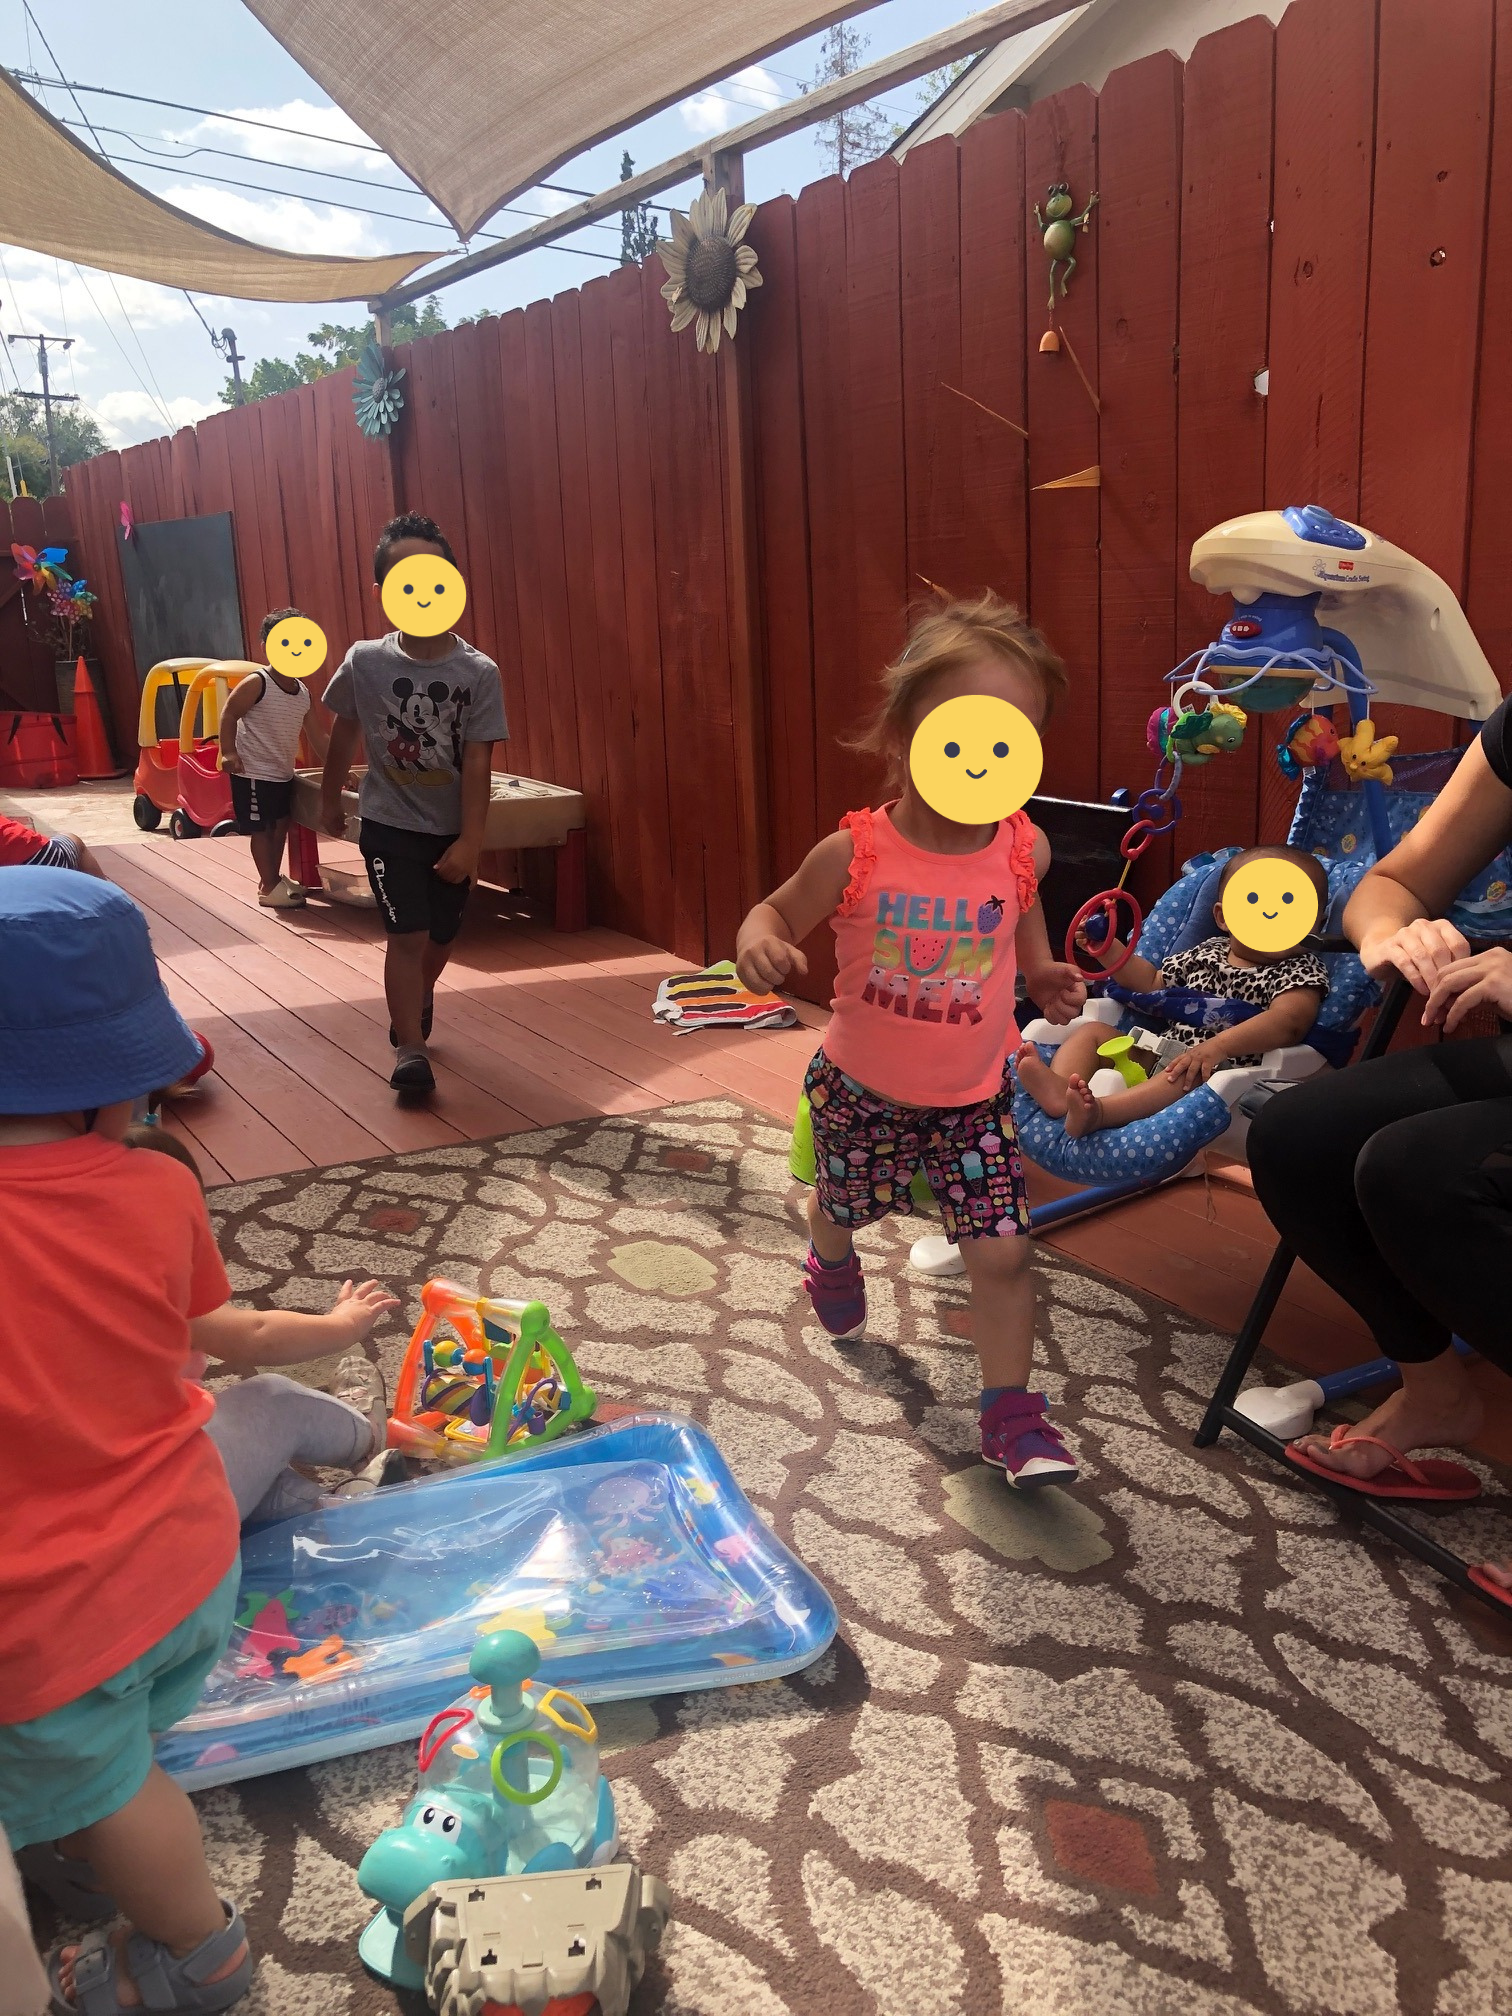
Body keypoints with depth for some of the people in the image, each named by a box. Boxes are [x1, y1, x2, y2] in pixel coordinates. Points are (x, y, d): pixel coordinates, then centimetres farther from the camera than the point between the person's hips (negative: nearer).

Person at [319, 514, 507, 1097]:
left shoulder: (479, 672, -12)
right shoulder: (365, 662, -9)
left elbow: (477, 761, -13)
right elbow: (345, 734, 7)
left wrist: (470, 841, -15)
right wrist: (329, 801, 17)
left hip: (451, 830, 1)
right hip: (389, 825, -1)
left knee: (441, 937, 16)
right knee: (408, 934, -10)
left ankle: (417, 1002, 47)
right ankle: (411, 1050, 0)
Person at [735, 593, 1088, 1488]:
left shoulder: (1023, 849, -15)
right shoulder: (855, 853, -22)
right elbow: (779, 913, -7)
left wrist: (1046, 975, -9)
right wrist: (759, 942, -30)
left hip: (974, 1098, 1)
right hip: (861, 1091, 0)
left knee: (1003, 1249, -5)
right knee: (843, 1206, 25)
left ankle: (1011, 1411, 15)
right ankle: (832, 1266, 63)